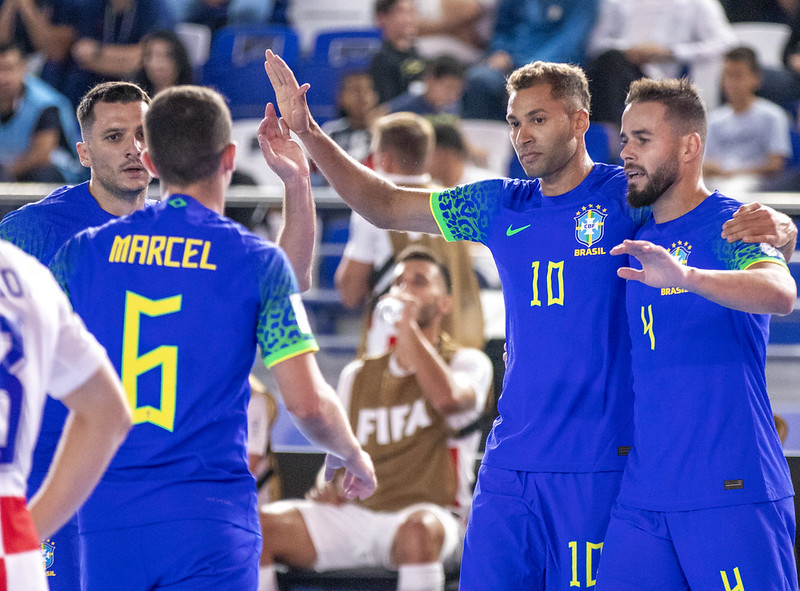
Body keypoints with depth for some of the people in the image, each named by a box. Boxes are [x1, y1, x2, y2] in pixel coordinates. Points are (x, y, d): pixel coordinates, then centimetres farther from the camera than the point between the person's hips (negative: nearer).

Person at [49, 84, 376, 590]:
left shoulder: (85, 251, 6)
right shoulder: (258, 261, -2)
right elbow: (308, 403, -5)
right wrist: (352, 456, 15)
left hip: (107, 516, 3)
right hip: (211, 519, -3)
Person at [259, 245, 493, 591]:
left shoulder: (468, 363, 6)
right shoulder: (358, 375, 21)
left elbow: (448, 399, -20)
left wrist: (409, 327, -13)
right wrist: (328, 486, 4)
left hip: (428, 514, -5)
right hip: (353, 516, 5)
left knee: (418, 529, -43)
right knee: (254, 525, -21)